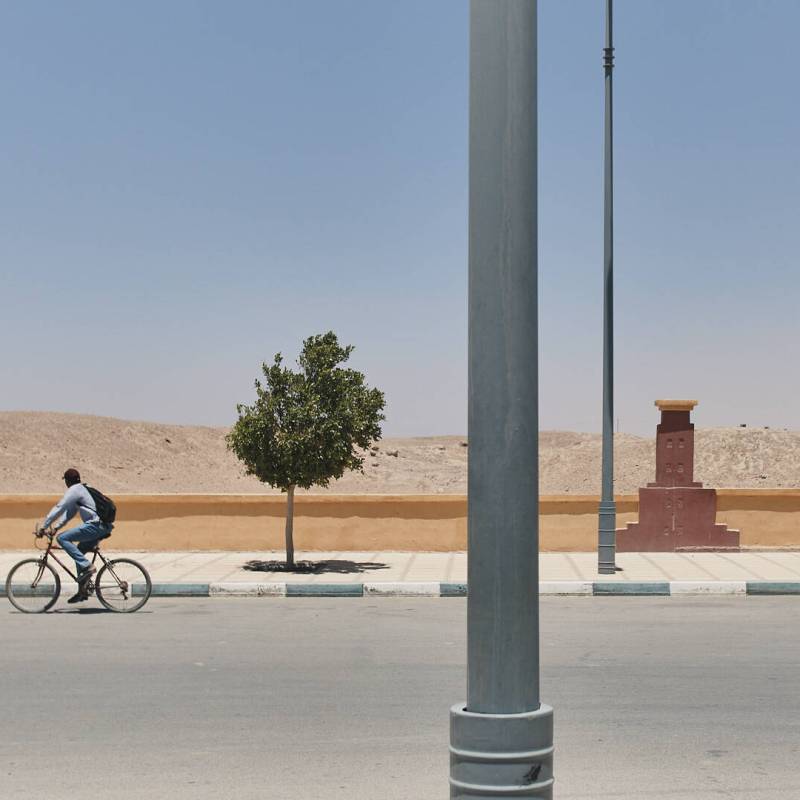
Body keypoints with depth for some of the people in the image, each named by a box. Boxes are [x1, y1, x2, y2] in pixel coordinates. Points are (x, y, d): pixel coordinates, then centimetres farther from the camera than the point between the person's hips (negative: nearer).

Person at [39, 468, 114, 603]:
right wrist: (56, 527, 22)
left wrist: (44, 526, -3)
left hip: (95, 525, -10)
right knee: (79, 552, 19)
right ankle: (82, 591, 18)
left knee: (62, 538, -11)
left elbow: (59, 508, -8)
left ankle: (86, 566, -18)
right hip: (104, 527, 10)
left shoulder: (74, 490, -4)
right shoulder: (82, 489, 25)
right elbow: (69, 512, 28)